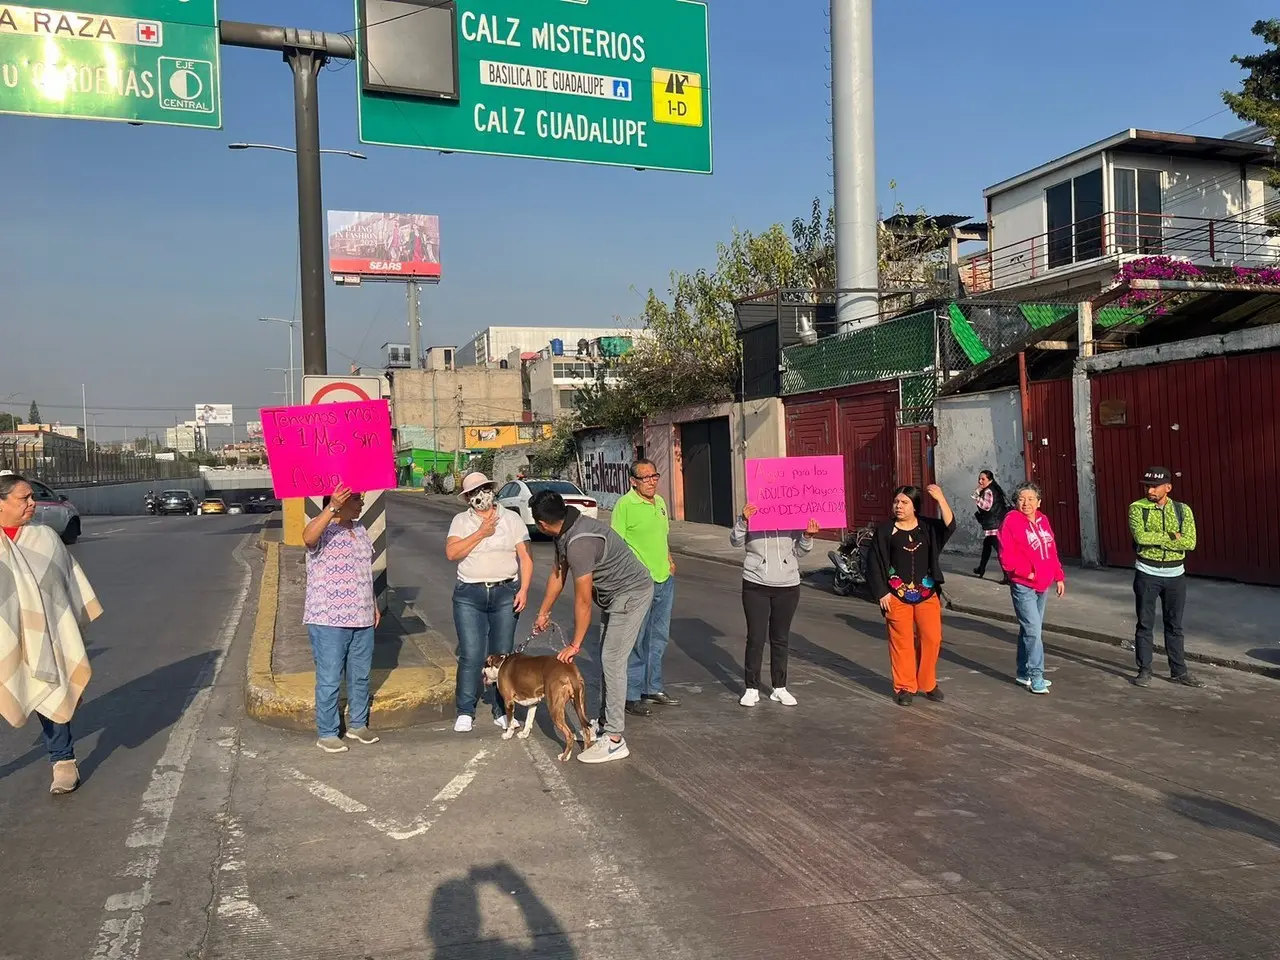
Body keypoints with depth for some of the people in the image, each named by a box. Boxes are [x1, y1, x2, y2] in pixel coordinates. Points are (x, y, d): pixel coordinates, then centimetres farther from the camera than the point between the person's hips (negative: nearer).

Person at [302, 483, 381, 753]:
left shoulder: (359, 529, 13)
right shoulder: (322, 529, -11)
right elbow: (308, 537, -38)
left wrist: (374, 605, 21)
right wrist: (332, 508, -46)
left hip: (362, 619, 8)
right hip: (328, 620, -7)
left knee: (360, 676, 16)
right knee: (329, 679, 1)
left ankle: (358, 724, 31)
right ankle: (326, 734, 12)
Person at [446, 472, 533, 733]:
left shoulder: (511, 519, 5)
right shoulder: (461, 521, 5)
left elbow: (525, 556, 1)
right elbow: (451, 553, -10)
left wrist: (524, 589, -10)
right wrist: (481, 533, -15)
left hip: (505, 593, 1)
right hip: (469, 595, -1)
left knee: (503, 655, 5)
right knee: (471, 656, -5)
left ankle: (502, 711, 15)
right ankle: (465, 712, 7)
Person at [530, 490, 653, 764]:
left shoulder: (579, 543, -30)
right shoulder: (566, 531, 1)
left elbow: (583, 601, -23)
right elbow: (558, 574, 16)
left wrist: (575, 645, -14)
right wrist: (543, 613, 27)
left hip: (631, 594, -10)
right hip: (615, 595, 10)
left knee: (612, 661, -11)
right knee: (607, 658, 15)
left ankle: (615, 741, -7)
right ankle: (605, 721, 26)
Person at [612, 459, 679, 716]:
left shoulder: (660, 502, 11)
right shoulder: (625, 505, -12)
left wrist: (669, 561, 12)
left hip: (664, 579, 8)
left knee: (659, 638, 17)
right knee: (637, 641, -1)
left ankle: (653, 687, 30)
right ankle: (632, 695, 9)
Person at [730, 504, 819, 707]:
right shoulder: (750, 516, -1)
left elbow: (799, 551, 9)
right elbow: (735, 541, -14)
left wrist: (807, 536, -10)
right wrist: (743, 521, -30)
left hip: (788, 586, 2)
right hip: (756, 586, -2)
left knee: (781, 639, 11)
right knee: (755, 638, 0)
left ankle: (779, 688, 21)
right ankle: (751, 689, 11)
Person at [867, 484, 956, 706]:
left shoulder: (928, 527, 4)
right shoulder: (885, 530, -2)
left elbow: (949, 526, -16)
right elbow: (876, 564, -2)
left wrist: (940, 499, -25)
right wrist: (882, 593, -7)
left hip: (927, 594, 2)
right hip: (897, 596, -2)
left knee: (932, 639, 1)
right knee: (902, 641, 1)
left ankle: (928, 683, 19)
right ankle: (904, 687, 12)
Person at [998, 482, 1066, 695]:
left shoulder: (1043, 520, 10)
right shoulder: (1011, 521, -11)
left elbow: (1052, 551, 17)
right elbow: (1007, 556, -15)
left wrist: (1059, 577, 15)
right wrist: (1027, 572, -18)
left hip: (1043, 585, 7)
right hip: (1023, 586, -7)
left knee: (1031, 629, 14)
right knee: (1033, 630, -11)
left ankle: (1024, 672, 24)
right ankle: (1036, 677, -4)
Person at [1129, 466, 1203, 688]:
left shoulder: (1183, 510, 0)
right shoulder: (1137, 508, -5)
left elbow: (1190, 543, -13)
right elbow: (1140, 536, -21)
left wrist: (1156, 540, -19)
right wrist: (1171, 538, -15)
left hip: (1175, 575, 2)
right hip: (1147, 573, -2)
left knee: (1175, 625, 11)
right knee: (1145, 624, 4)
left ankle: (1178, 671, 21)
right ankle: (1144, 671, 13)